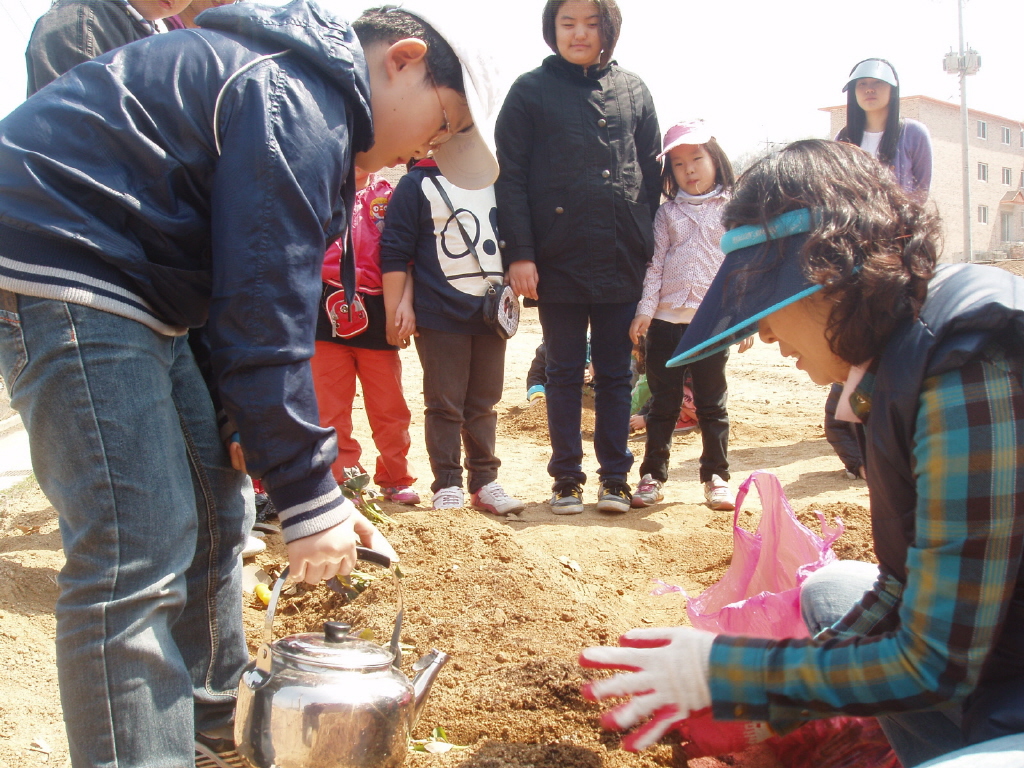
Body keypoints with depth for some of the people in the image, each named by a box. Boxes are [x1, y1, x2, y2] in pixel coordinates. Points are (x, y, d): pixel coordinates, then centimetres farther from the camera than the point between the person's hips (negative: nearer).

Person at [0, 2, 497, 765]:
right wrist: (309, 496, -14)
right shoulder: (296, 103, -16)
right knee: (138, 556, -14)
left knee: (212, 511, 15)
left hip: (119, 281, 11)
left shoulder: (307, 95, 16)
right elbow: (263, 319, -21)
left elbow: (252, 298, 16)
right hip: (62, 269, -11)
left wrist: (308, 484, 12)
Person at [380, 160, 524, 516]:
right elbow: (394, 252, -5)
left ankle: (485, 482, 17)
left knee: (484, 403, 9)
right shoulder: (417, 185, -1)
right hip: (440, 316, -5)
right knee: (444, 405, -1)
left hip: (491, 313, 5)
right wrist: (395, 311, -9)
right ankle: (447, 487, 8)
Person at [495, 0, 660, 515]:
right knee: (565, 373, 8)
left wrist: (648, 244, 5)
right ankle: (566, 478, 17)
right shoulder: (531, 91, 3)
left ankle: (615, 477, 18)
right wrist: (519, 253, -11)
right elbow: (509, 177, -3)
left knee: (615, 373, 9)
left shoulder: (633, 91, 11)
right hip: (558, 260, -2)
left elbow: (653, 174, 12)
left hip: (623, 261, 2)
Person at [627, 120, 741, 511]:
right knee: (663, 402, 9)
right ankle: (653, 475, 17)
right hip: (666, 318, 2)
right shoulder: (667, 212, 8)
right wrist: (644, 310, -5)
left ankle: (716, 475, 18)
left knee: (712, 402, 8)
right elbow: (654, 263, 4)